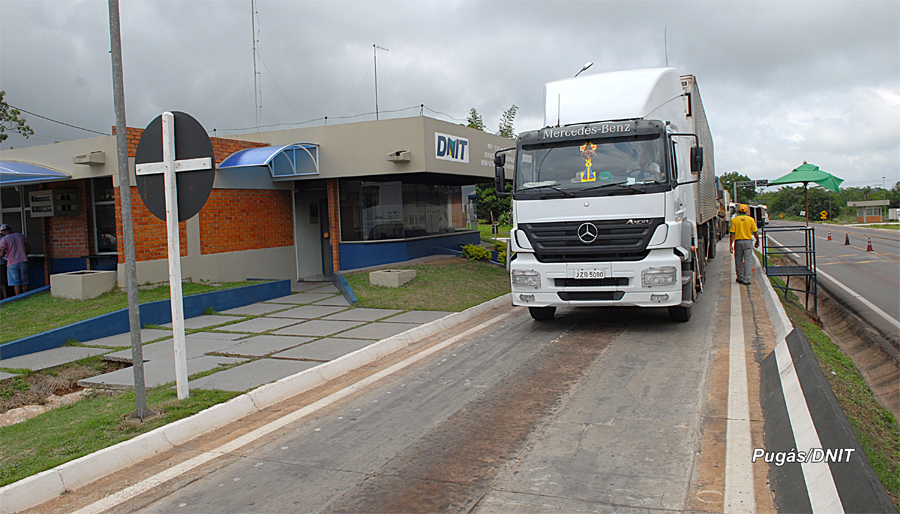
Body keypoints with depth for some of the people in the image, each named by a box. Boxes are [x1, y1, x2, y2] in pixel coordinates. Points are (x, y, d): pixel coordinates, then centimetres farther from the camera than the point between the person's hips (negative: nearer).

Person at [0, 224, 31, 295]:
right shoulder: (21, 236, 9)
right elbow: (29, 248, 10)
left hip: (12, 263, -4)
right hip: (23, 261, 4)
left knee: (16, 284, 0)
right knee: (24, 282, 10)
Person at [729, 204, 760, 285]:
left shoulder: (734, 220, -3)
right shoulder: (750, 219, -1)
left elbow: (732, 234, -6)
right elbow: (755, 232, 4)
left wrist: (730, 245, -5)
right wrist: (757, 241, 19)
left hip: (738, 241, 0)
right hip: (747, 241, 0)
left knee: (739, 261, 12)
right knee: (747, 261, 0)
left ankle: (740, 278, 21)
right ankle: (746, 279, -4)